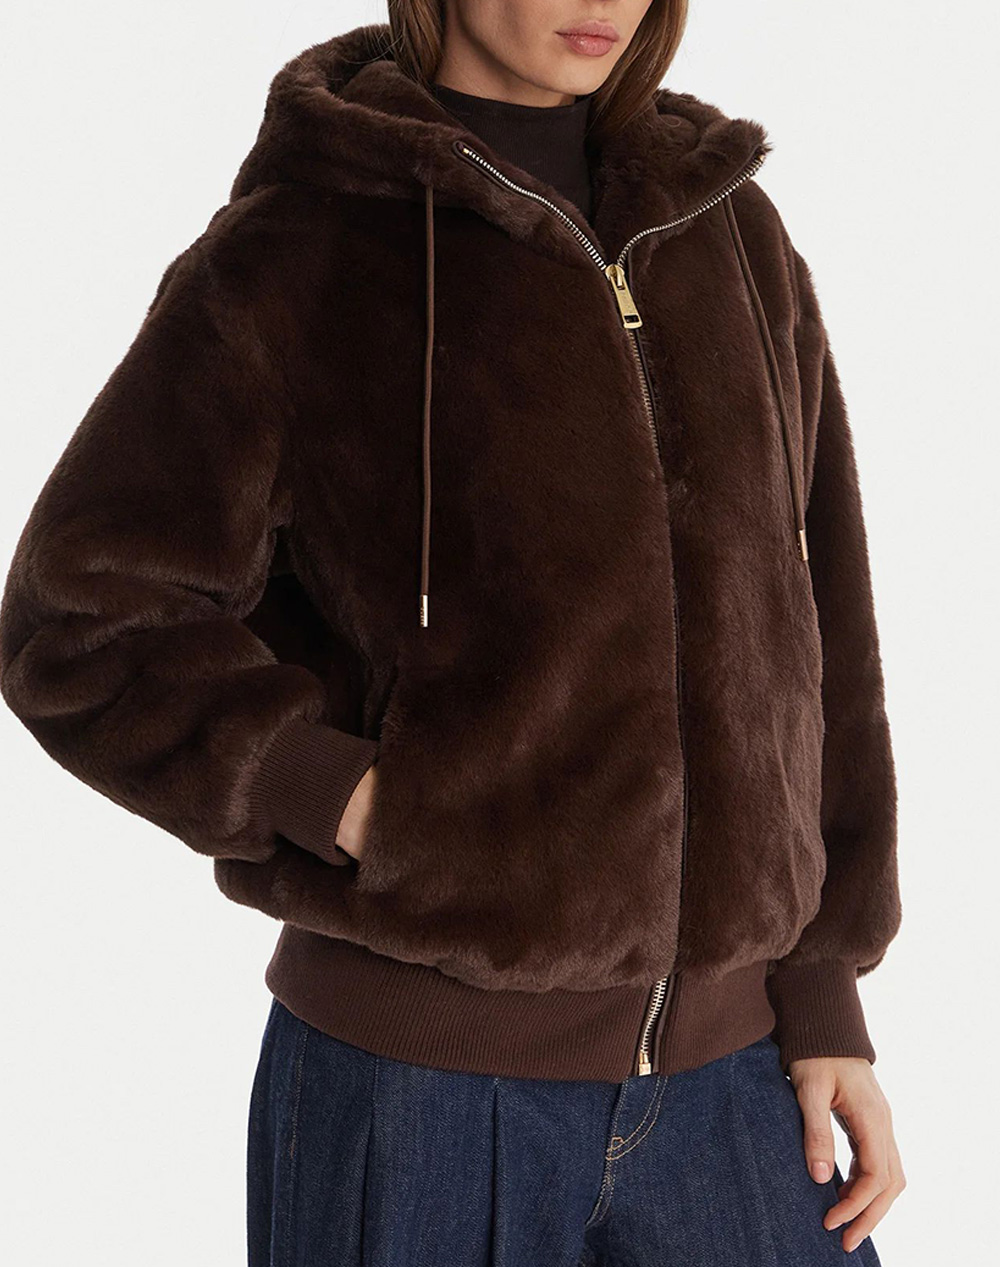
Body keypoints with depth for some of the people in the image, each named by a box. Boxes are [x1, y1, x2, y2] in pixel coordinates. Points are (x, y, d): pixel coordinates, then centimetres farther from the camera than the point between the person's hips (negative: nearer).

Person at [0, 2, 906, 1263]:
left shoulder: (732, 233, 7)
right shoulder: (292, 259, -6)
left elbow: (803, 633, 7)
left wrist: (824, 996, 4)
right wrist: (370, 816, -14)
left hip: (718, 1063, 4)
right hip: (416, 1072, -4)